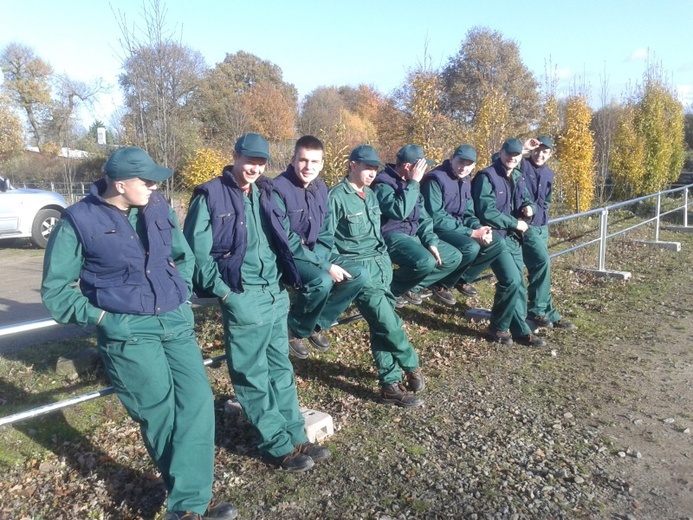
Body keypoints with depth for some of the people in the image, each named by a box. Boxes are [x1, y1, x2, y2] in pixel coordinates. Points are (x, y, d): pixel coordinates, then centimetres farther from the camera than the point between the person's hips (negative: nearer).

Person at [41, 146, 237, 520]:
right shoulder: (78, 220, -7)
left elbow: (184, 256, 21)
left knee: (197, 401, -3)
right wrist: (100, 317, -9)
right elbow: (55, 291, 0)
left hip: (175, 322, 5)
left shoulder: (158, 208, 6)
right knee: (160, 413, 2)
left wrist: (182, 295, 9)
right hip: (126, 331, -4)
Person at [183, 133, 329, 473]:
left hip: (276, 293, 7)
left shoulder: (264, 193, 12)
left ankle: (295, 437, 27)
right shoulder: (211, 196, -8)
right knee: (253, 376, 4)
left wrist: (288, 277, 8)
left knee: (281, 370, 15)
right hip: (243, 298, -7)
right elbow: (196, 251, -11)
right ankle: (278, 447, 16)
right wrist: (222, 291, -15)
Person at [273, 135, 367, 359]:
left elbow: (324, 232, 10)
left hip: (314, 252, 7)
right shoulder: (279, 189, -19)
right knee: (322, 281, -33)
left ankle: (318, 323, 7)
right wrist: (325, 267, -23)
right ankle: (293, 330, -5)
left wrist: (323, 259, -11)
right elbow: (285, 241, -22)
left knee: (359, 274, -7)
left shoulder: (321, 188, 4)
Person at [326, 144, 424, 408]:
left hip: (381, 264, 7)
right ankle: (411, 367, 9)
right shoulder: (337, 196, -8)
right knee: (387, 321, -13)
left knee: (382, 323, 4)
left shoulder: (370, 195, 16)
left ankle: (391, 383, 11)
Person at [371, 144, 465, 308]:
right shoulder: (383, 183, -15)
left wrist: (431, 241, 0)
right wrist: (413, 183, -23)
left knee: (454, 257, 4)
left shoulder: (408, 183, 13)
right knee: (426, 261, -33)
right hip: (392, 236, -9)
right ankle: (392, 289, -8)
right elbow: (400, 212, -31)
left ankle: (412, 286, 6)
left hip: (414, 235, 9)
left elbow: (422, 215, 14)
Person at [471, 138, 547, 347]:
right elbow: (486, 212, -20)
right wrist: (515, 223, -13)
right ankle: (498, 327, 1)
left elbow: (525, 198, 23)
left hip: (514, 237, 8)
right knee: (511, 280, -18)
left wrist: (528, 207, -2)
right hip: (496, 236, -8)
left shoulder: (518, 177, 11)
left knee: (518, 284, 9)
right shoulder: (487, 177, -13)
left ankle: (519, 331, 19)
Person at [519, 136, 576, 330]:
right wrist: (522, 148, -25)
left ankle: (542, 311, 18)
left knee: (538, 267, 10)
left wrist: (541, 213, 12)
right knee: (542, 261, -20)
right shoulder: (521, 166, -6)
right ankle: (538, 310, -6)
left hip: (542, 226, 8)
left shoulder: (549, 174, 15)